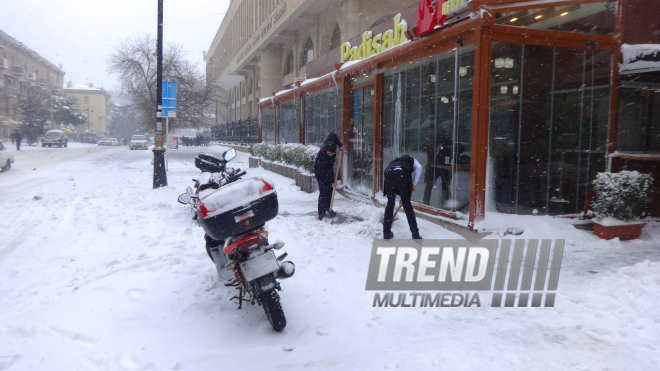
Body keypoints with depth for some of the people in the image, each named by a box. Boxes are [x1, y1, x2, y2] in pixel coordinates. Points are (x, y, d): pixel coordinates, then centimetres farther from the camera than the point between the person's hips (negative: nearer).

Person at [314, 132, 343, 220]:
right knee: (323, 192, -12)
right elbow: (325, 171, -30)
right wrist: (332, 182, -24)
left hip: (329, 168, 7)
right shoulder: (321, 156, -38)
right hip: (320, 171, -7)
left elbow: (333, 135, -2)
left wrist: (340, 144, -9)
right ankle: (321, 213, -9)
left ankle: (328, 209, 18)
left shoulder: (328, 144, -24)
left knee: (330, 190, 8)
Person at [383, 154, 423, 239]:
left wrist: (400, 199, 47)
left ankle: (386, 234, 23)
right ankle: (416, 236, 12)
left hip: (389, 174, 3)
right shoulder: (411, 160, 32)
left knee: (390, 205, 17)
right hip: (402, 175, -3)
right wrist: (414, 184, 11)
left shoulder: (393, 162, 42)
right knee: (407, 205, 7)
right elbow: (418, 167, 7)